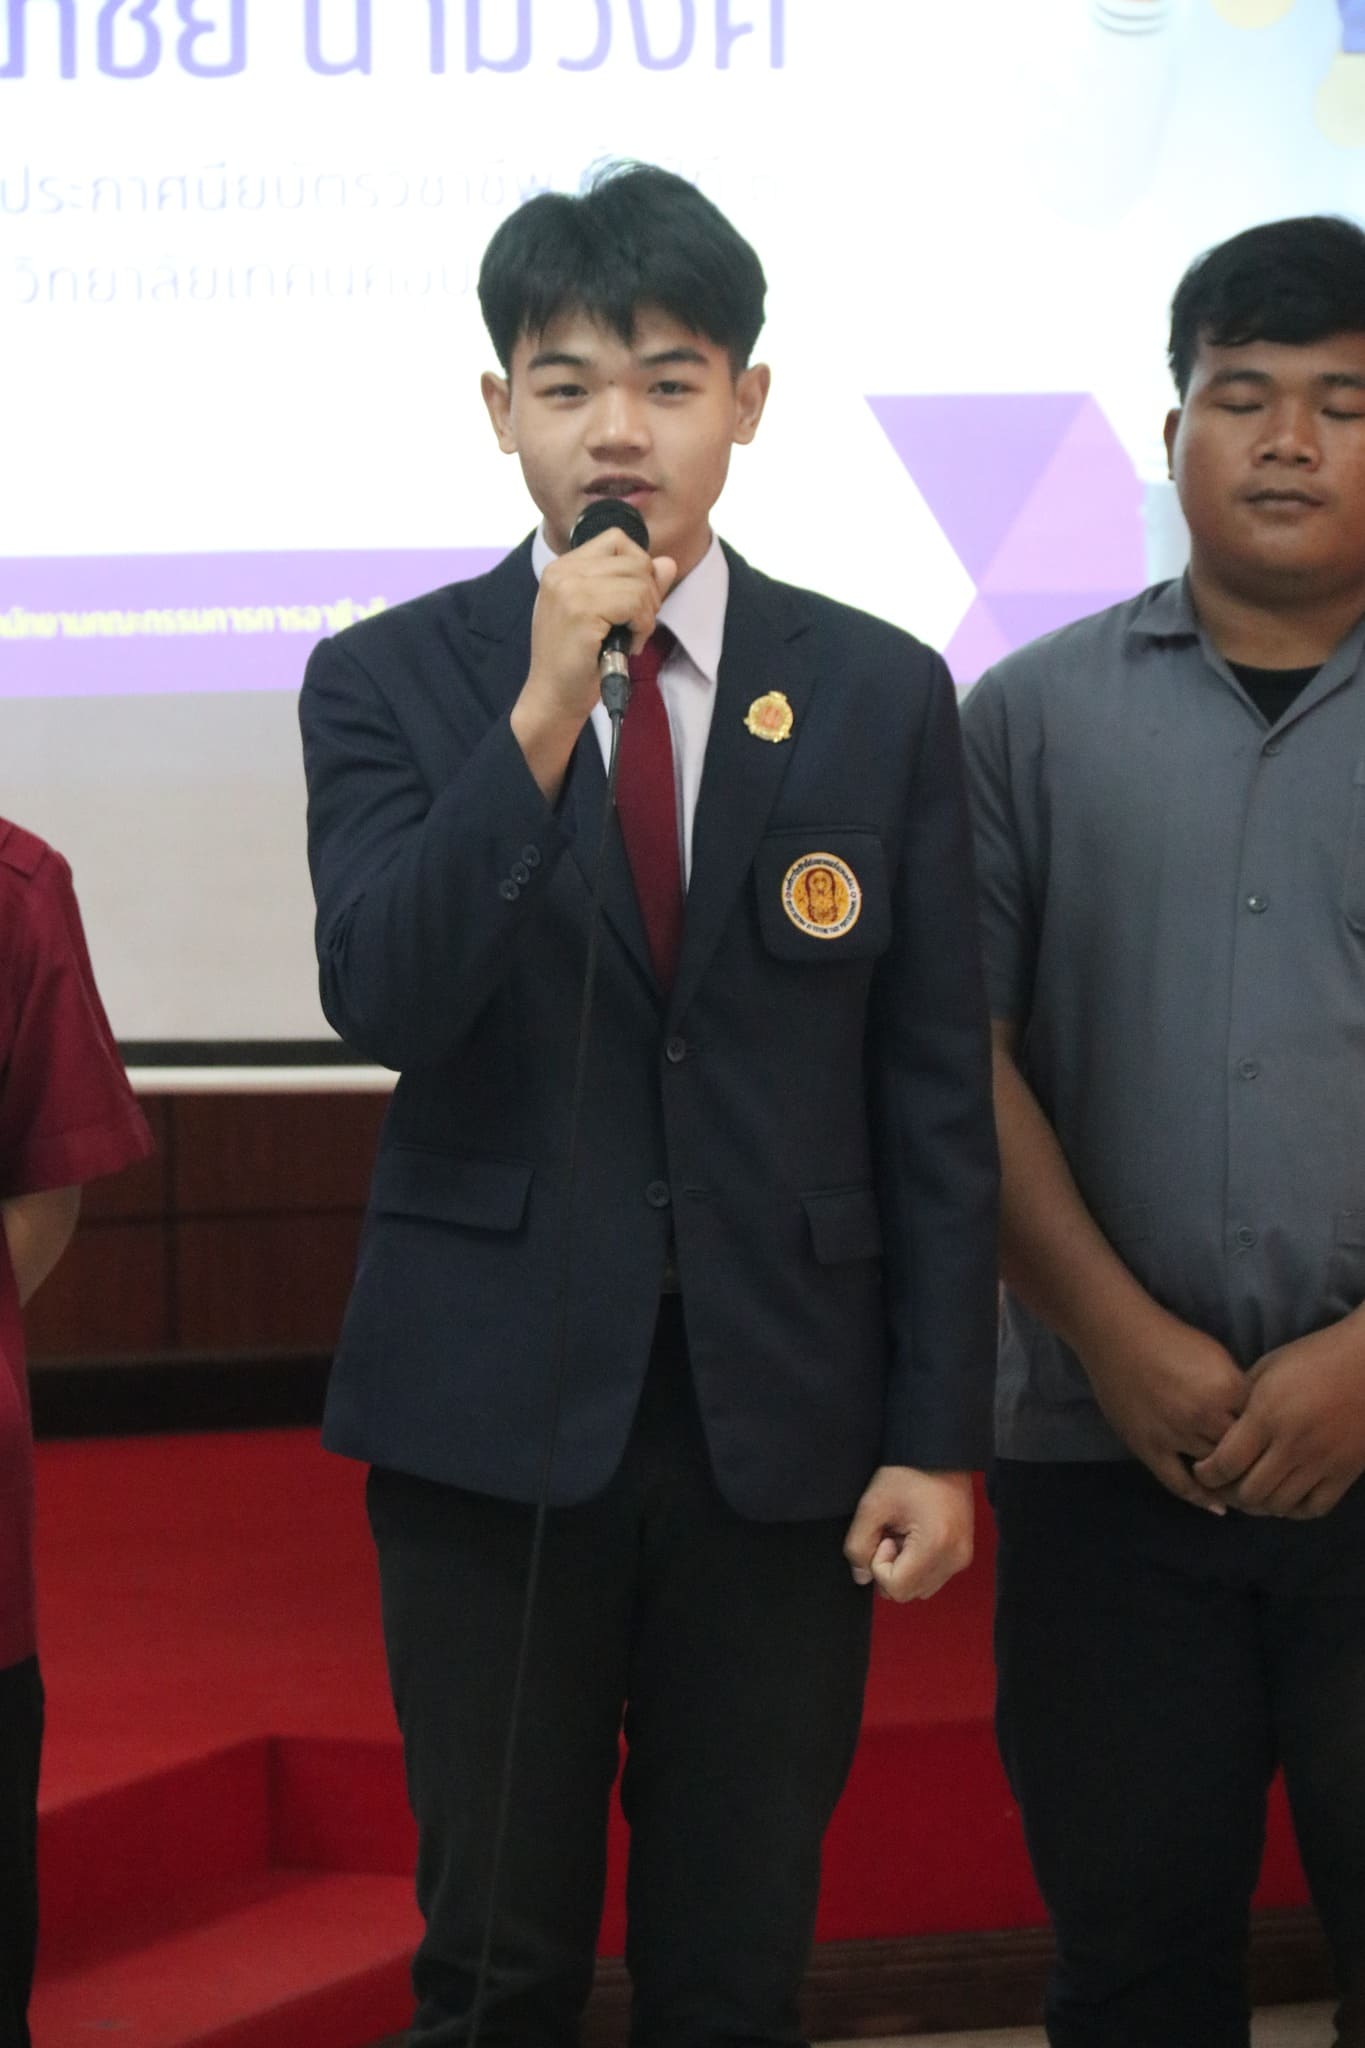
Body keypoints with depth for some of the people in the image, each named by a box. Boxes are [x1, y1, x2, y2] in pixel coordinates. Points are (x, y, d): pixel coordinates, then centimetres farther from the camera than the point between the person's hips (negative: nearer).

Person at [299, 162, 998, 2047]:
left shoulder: (880, 696, 5)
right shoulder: (391, 683, 2)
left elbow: (938, 1096, 5)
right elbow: (380, 1002, -13)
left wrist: (940, 1436, 0)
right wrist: (543, 713, -21)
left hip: (782, 1419, 1)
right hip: (497, 1410, -1)